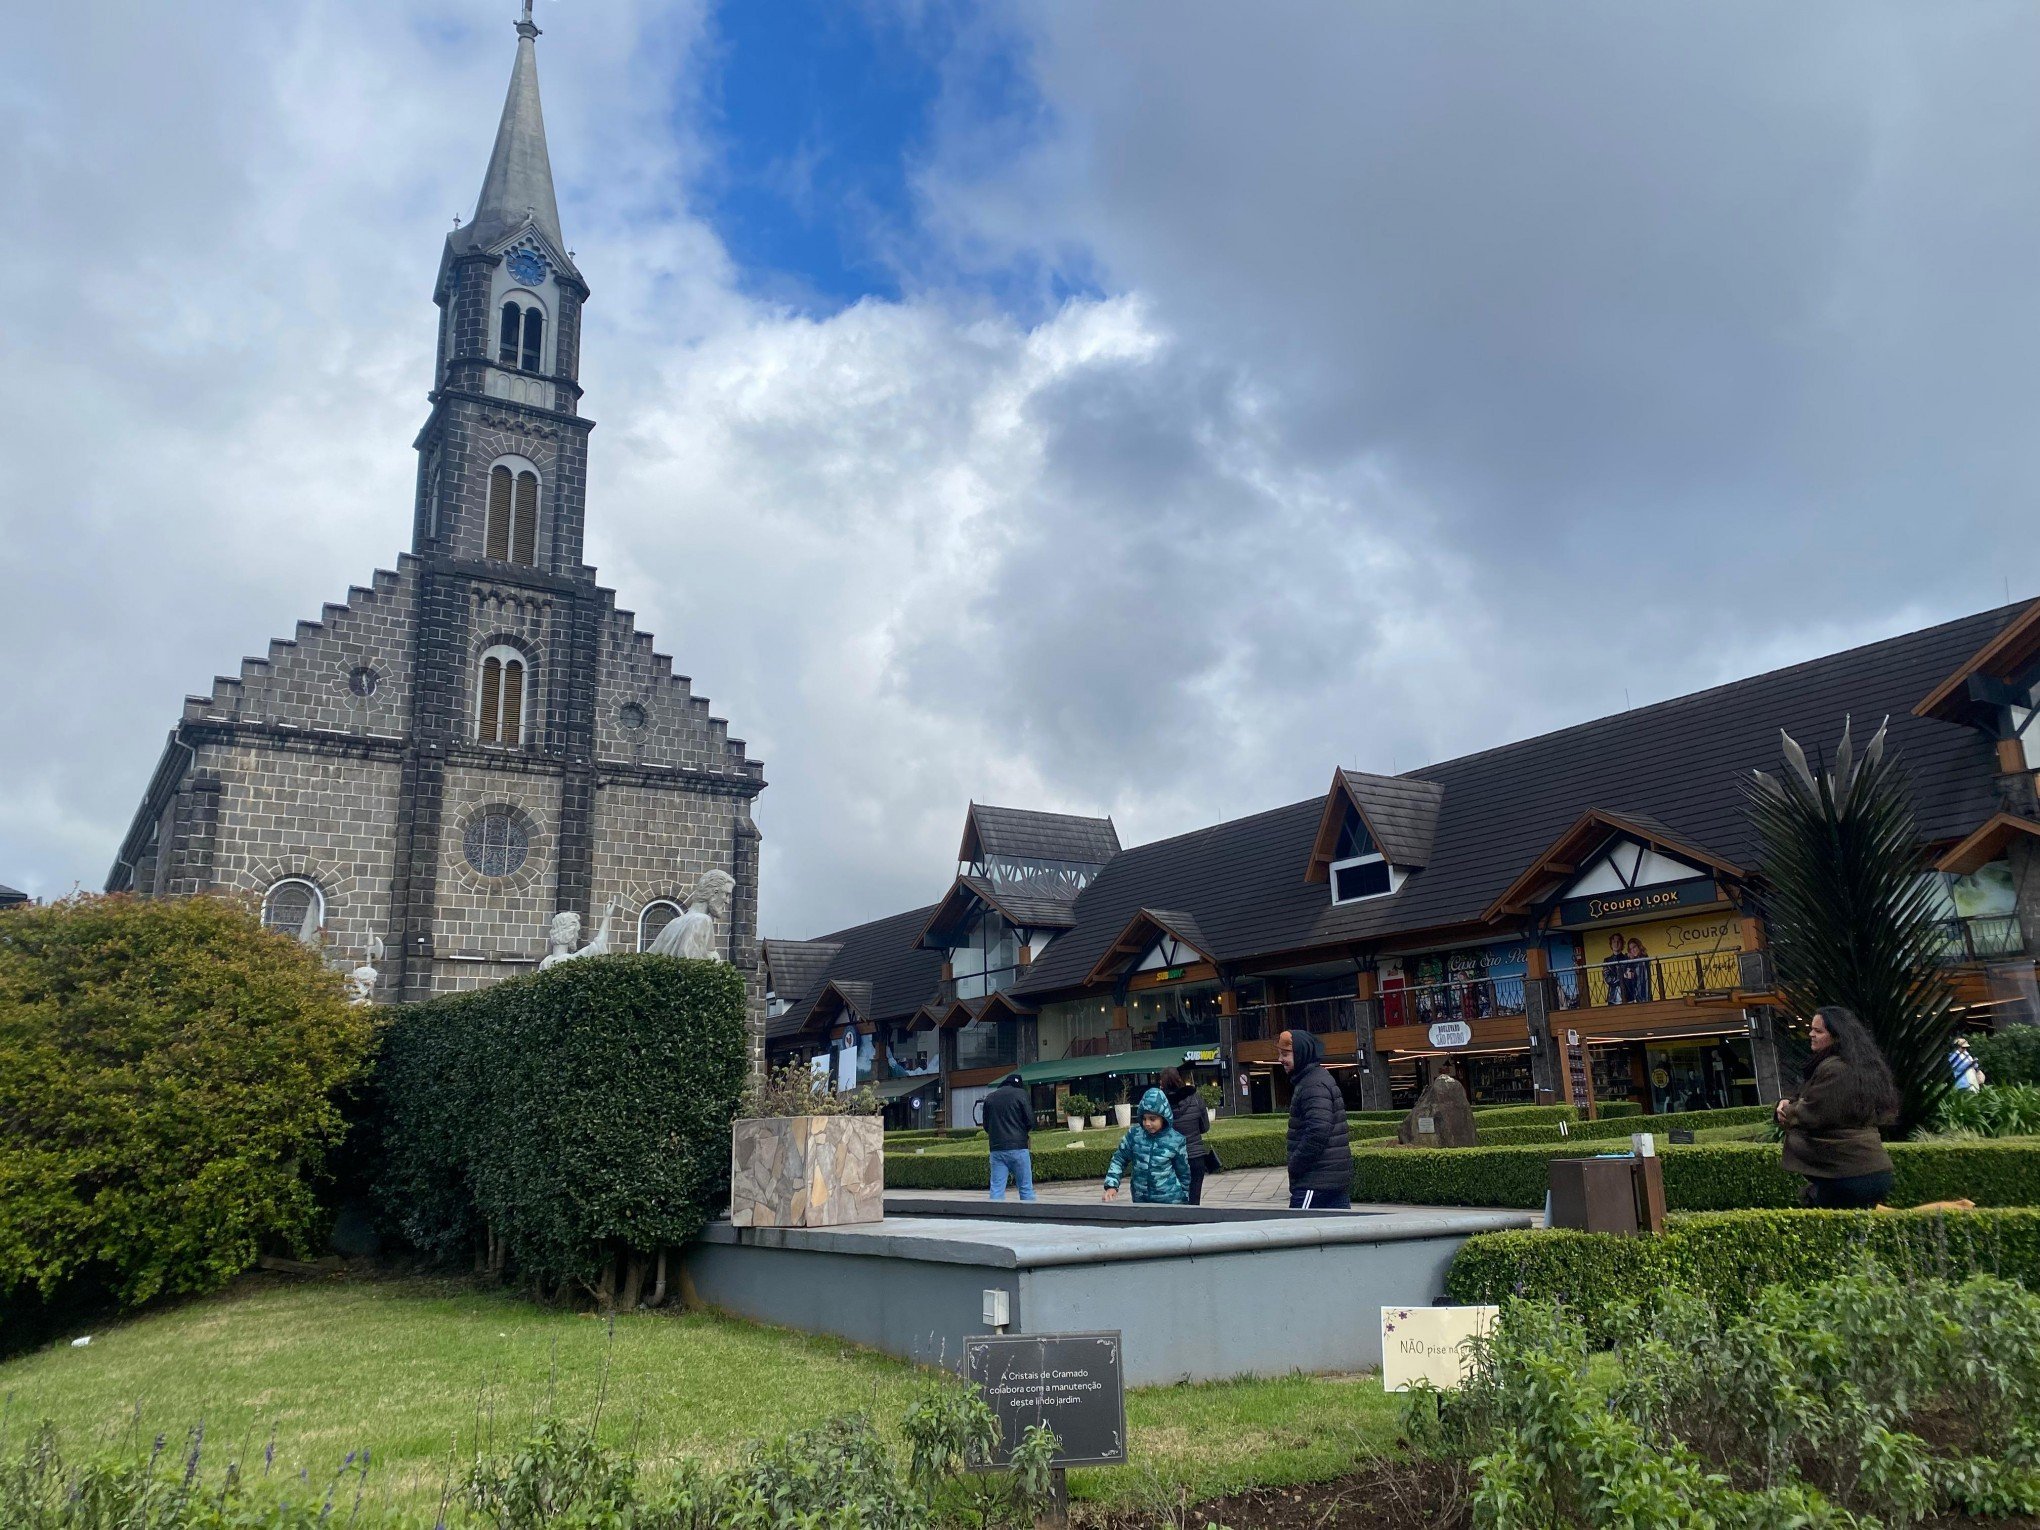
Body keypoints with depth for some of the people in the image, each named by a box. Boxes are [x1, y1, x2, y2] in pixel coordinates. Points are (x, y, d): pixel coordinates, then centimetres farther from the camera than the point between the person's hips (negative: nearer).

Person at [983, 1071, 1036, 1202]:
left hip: (996, 1148, 3)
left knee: (996, 1190, 3)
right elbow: (1030, 1122, -3)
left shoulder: (989, 1098, 12)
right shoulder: (1020, 1094, 0)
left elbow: (986, 1126, 15)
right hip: (1018, 1147, -3)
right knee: (1026, 1188, 3)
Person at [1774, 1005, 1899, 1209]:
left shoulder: (1832, 1069, -18)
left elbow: (1809, 1115, -18)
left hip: (1848, 1174, -10)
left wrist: (1787, 1110, 4)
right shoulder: (1862, 1065, 15)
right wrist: (1790, 1104, 5)